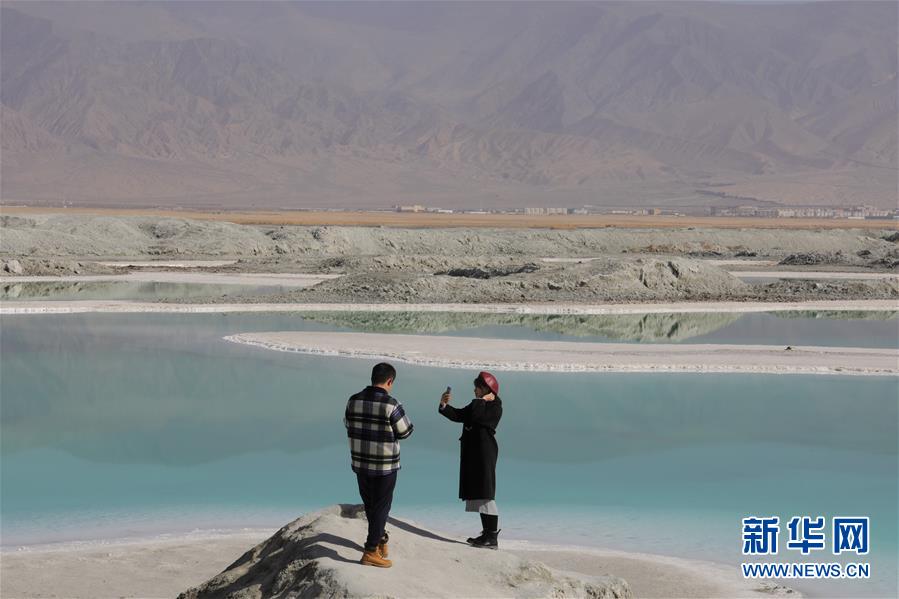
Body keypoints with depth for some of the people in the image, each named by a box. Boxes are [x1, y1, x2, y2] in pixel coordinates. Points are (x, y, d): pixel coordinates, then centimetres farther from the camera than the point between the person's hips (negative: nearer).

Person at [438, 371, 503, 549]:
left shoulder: (495, 408, -9)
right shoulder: (479, 405, 18)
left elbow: (475, 416, -24)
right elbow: (458, 415, 15)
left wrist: (482, 400, -9)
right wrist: (444, 405, 0)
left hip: (484, 453, -10)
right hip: (473, 454, 10)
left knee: (485, 494, -12)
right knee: (477, 493, 12)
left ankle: (492, 537, -11)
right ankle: (487, 533, 18)